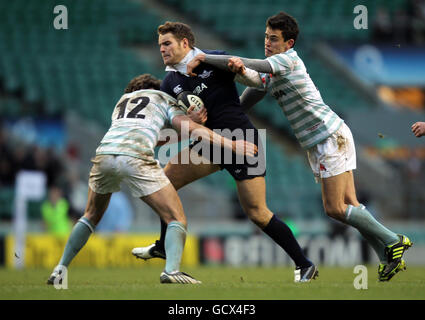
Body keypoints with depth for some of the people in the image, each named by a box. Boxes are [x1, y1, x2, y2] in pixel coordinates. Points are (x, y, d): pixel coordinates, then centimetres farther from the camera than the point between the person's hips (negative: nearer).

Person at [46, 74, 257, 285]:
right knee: (177, 220, 2)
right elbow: (189, 127, 7)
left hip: (104, 154, 5)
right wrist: (231, 144, 6)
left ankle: (60, 270, 22)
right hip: (135, 159, -5)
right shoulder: (165, 100, 24)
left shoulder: (123, 100, 37)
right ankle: (171, 270, -22)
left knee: (92, 216, 29)